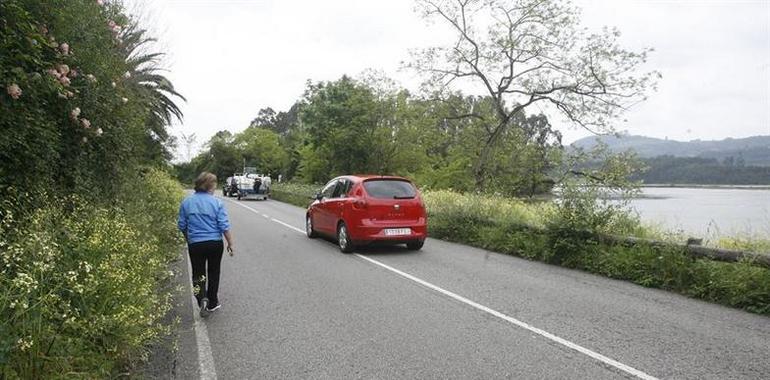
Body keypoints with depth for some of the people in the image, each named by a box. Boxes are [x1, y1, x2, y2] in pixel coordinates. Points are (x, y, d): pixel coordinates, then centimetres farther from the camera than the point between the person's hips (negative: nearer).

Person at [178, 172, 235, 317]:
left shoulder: (186, 202, -2)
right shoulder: (217, 203, -11)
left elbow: (182, 226, 5)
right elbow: (224, 226, -11)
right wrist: (230, 244, 0)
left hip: (195, 245, 1)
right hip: (215, 244, -1)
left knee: (198, 274, 12)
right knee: (213, 273, 15)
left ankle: (202, 299, -12)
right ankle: (212, 304, 23)